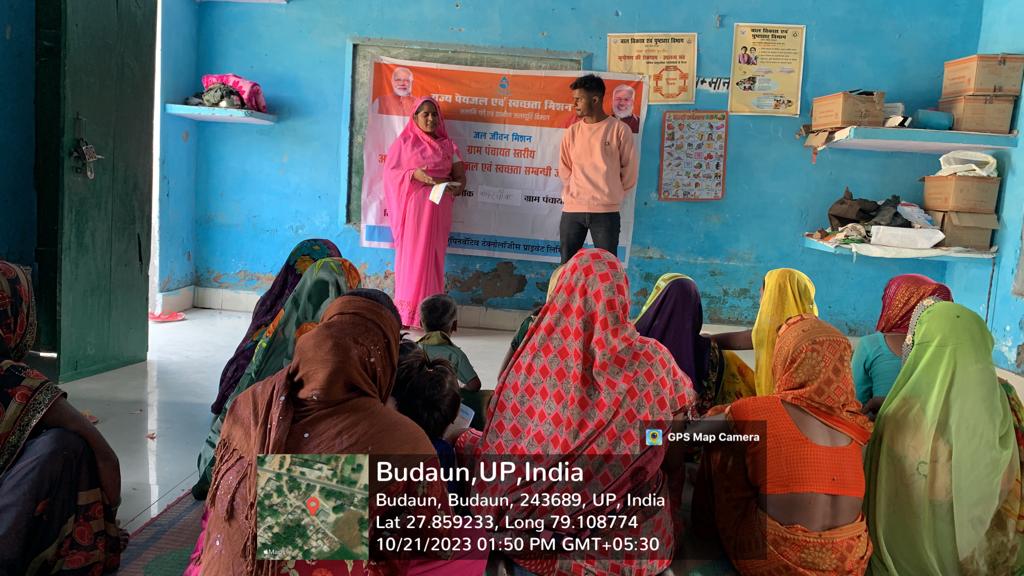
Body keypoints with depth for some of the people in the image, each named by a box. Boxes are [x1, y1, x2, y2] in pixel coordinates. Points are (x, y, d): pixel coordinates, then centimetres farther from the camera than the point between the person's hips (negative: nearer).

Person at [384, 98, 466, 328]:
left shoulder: (448, 145, 14)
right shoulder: (404, 142, 9)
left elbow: (460, 177, 10)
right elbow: (390, 172, 2)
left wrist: (455, 185, -13)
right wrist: (414, 174, -14)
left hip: (438, 208, 2)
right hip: (412, 206, -2)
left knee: (432, 256, 0)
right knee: (410, 254, -6)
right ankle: (407, 312, -3)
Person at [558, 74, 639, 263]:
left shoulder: (619, 130, -2)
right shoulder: (572, 132, 9)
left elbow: (629, 171, 3)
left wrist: (611, 196, 8)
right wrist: (577, 194, 9)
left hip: (606, 212, -3)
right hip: (572, 210, 3)